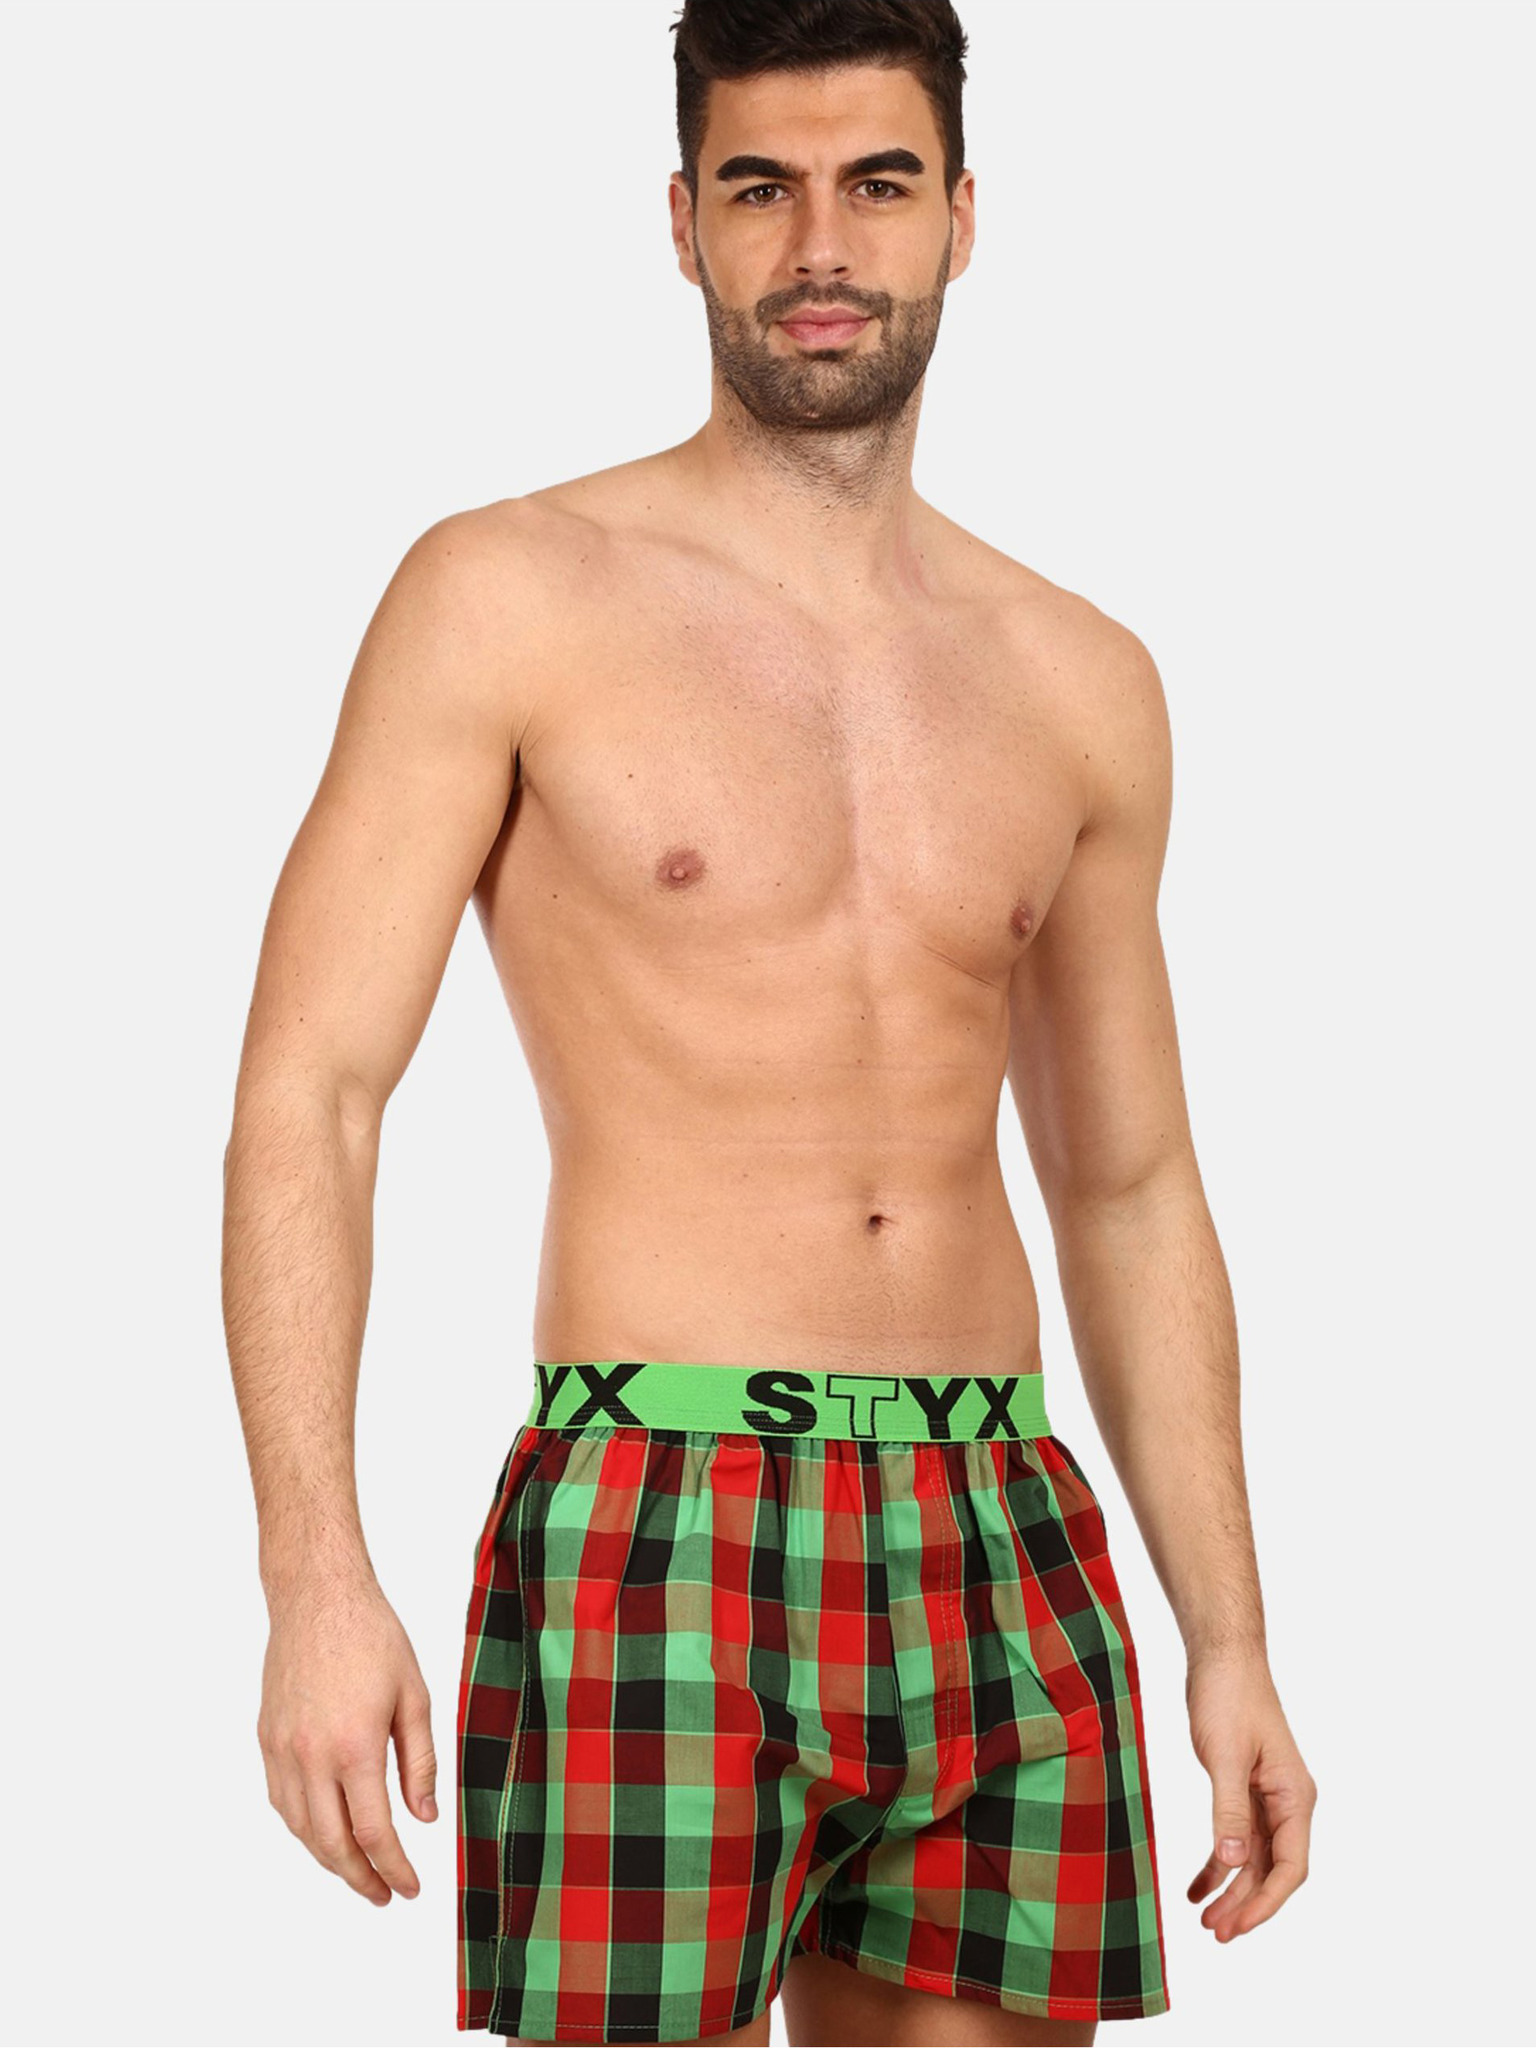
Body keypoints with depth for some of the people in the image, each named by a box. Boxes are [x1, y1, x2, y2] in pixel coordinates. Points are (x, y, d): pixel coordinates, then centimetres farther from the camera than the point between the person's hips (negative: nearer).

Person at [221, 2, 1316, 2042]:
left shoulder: (1081, 685, 12)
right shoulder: (511, 597, -1)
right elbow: (307, 1095, -6)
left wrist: (1231, 1645, 13)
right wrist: (318, 1575, -17)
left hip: (1004, 1561, 4)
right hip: (654, 1542, -4)